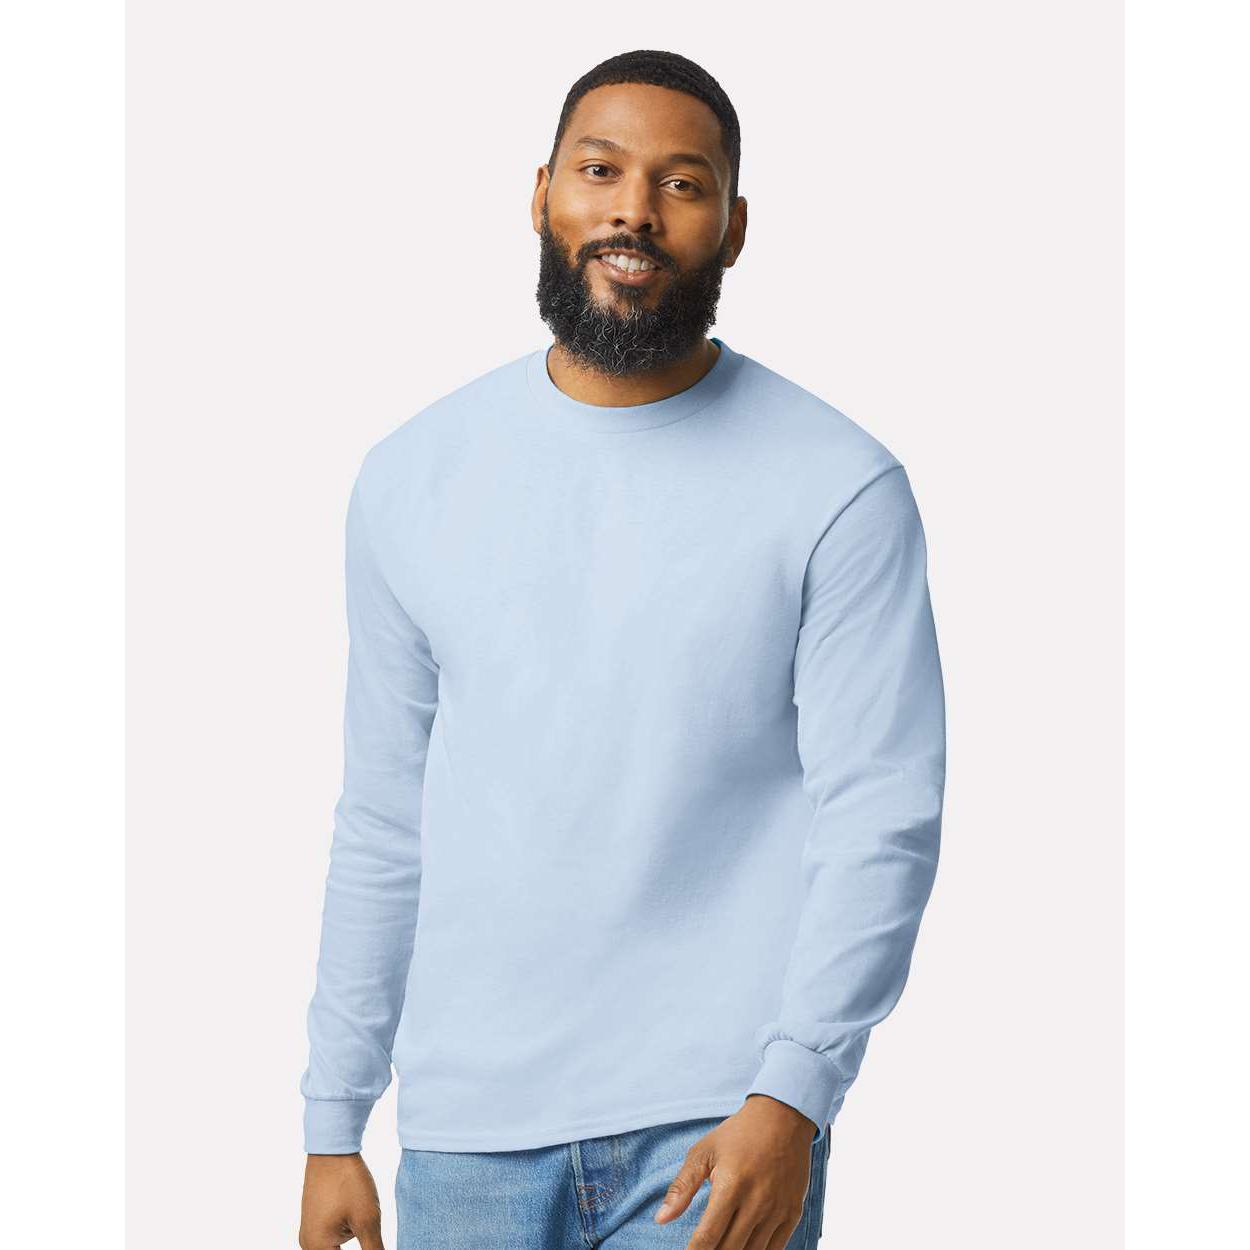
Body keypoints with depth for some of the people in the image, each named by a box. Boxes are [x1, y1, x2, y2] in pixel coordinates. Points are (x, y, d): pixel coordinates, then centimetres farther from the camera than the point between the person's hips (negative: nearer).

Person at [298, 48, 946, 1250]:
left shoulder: (840, 488, -4)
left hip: (719, 1129, -3)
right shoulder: (414, 478, 6)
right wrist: (333, 1124, 8)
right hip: (466, 1128, 3)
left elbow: (883, 816, -8)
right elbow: (381, 825, 9)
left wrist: (792, 1095, -18)